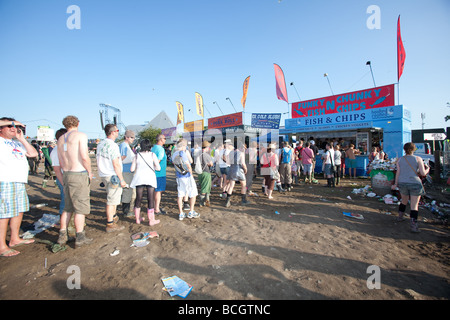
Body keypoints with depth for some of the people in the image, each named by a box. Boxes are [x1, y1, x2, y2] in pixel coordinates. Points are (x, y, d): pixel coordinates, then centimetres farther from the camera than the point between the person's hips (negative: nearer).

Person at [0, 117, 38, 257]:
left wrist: (22, 139, 9)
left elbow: (33, 153, 14)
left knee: (19, 210, 13)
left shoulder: (18, 143, 23)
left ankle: (14, 239, 26)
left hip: (20, 182, 8)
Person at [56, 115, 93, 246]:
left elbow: (61, 162, 16)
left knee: (68, 207, 16)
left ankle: (62, 235, 21)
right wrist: (90, 171, -4)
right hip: (79, 174, -7)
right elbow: (85, 157, -17)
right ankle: (80, 237, 5)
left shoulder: (60, 139, 15)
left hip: (66, 175, 7)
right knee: (81, 207, 0)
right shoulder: (81, 135, -7)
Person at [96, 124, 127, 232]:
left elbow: (98, 162, 17)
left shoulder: (100, 145, 11)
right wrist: (122, 180, -17)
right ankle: (110, 224, 5)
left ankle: (113, 216, 37)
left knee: (112, 197, 23)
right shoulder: (112, 145, -18)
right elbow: (116, 164, -21)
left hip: (103, 175, 9)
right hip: (113, 176, -9)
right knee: (112, 200, -2)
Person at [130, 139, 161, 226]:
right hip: (150, 178, -2)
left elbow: (132, 169, 3)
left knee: (138, 198, 13)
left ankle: (138, 218, 24)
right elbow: (158, 168, -4)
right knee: (151, 199, 4)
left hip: (139, 178, 3)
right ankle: (151, 220, 10)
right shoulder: (152, 155, -1)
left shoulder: (137, 155, 4)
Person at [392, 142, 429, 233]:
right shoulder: (418, 159, -3)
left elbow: (398, 172, 1)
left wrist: (395, 184, 8)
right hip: (415, 184, -3)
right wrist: (427, 170, 17)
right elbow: (423, 173, -5)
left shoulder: (400, 160, 3)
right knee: (414, 205, 0)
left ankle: (400, 216, 35)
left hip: (402, 183, 3)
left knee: (404, 201, 24)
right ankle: (413, 225, -5)